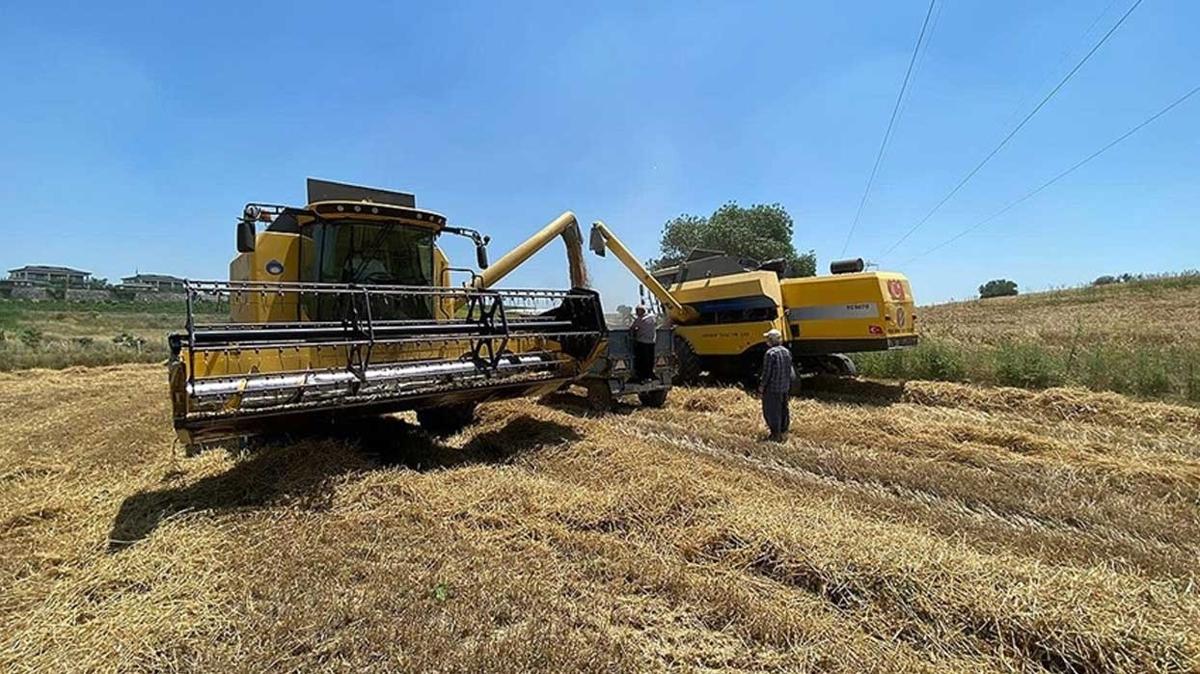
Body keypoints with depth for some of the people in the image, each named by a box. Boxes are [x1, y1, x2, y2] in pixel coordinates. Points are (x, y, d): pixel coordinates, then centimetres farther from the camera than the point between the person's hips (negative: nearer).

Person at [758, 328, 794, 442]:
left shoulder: (770, 353, -19)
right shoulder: (786, 351, 5)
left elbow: (767, 372, -17)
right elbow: (790, 371, 10)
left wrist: (762, 385, -7)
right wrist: (788, 381, 20)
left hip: (772, 388, -8)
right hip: (785, 387, 8)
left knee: (771, 411, 3)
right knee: (783, 410, 17)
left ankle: (775, 435, 8)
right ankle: (783, 433, 27)